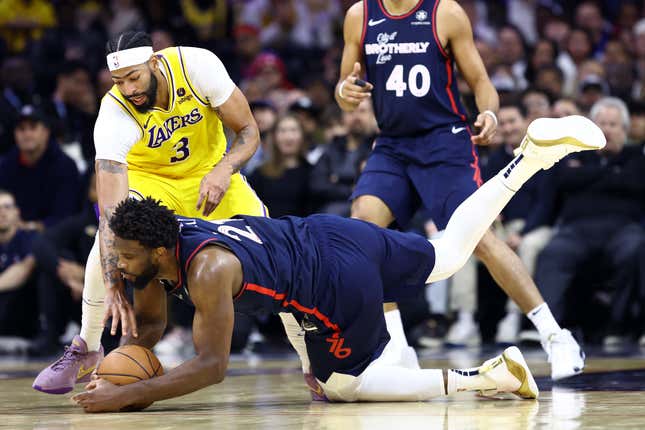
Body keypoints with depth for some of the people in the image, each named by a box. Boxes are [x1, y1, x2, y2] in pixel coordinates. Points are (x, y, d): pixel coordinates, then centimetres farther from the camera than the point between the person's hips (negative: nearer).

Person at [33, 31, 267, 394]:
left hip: (210, 170, 1)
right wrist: (114, 287, -47)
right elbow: (111, 210, -38)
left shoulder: (196, 65, -29)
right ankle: (85, 350, -11)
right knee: (110, 237, -30)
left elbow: (248, 131, -16)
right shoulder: (114, 113, -31)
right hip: (148, 178, -1)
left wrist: (224, 170, -37)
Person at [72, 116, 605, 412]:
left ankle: (481, 377, 3)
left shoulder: (207, 270, -31)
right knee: (450, 252, 26)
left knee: (341, 385, 8)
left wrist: (126, 396, -34)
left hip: (339, 284, -8)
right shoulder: (159, 249, -5)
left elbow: (211, 365, -32)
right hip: (329, 234, 8)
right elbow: (149, 326, 9)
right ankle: (531, 156, 28)